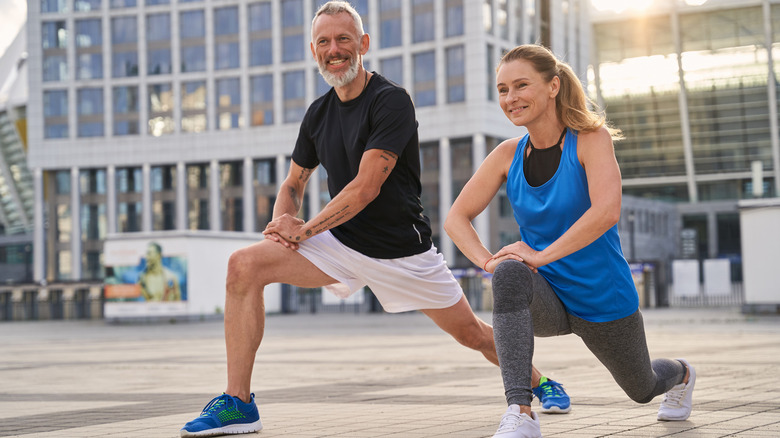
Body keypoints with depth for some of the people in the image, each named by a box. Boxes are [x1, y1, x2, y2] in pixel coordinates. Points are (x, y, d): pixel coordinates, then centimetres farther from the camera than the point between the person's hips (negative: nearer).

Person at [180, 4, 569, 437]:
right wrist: (282, 223, -6)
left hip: (402, 247, -5)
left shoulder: (391, 100, -15)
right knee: (244, 264, -17)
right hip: (341, 243, 5)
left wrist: (305, 230, -15)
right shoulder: (319, 113, 6)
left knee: (473, 334, 5)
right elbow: (293, 184, 17)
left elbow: (366, 188, -21)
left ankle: (536, 380, 40)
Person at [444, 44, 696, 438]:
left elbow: (606, 212, -32)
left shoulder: (592, 138, -17)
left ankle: (681, 373, 62)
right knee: (509, 274, -34)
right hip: (546, 299, 2)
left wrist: (542, 255, -33)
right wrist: (487, 261, -19)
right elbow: (456, 218, -1)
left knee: (643, 389, 21)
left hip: (602, 299, -2)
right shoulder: (508, 155, -5)